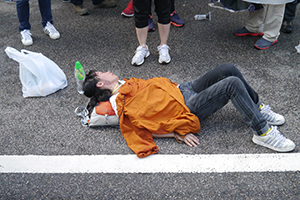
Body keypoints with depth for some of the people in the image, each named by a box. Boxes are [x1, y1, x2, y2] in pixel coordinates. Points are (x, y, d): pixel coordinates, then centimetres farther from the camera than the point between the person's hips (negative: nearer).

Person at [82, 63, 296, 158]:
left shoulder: (128, 85, 16)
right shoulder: (121, 104, -9)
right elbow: (145, 128, -13)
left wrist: (177, 87, 10)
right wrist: (179, 133, -15)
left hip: (184, 89, 9)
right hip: (188, 109, -8)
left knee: (229, 70, -7)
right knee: (233, 84, -21)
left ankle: (258, 108, 13)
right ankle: (263, 132, -9)